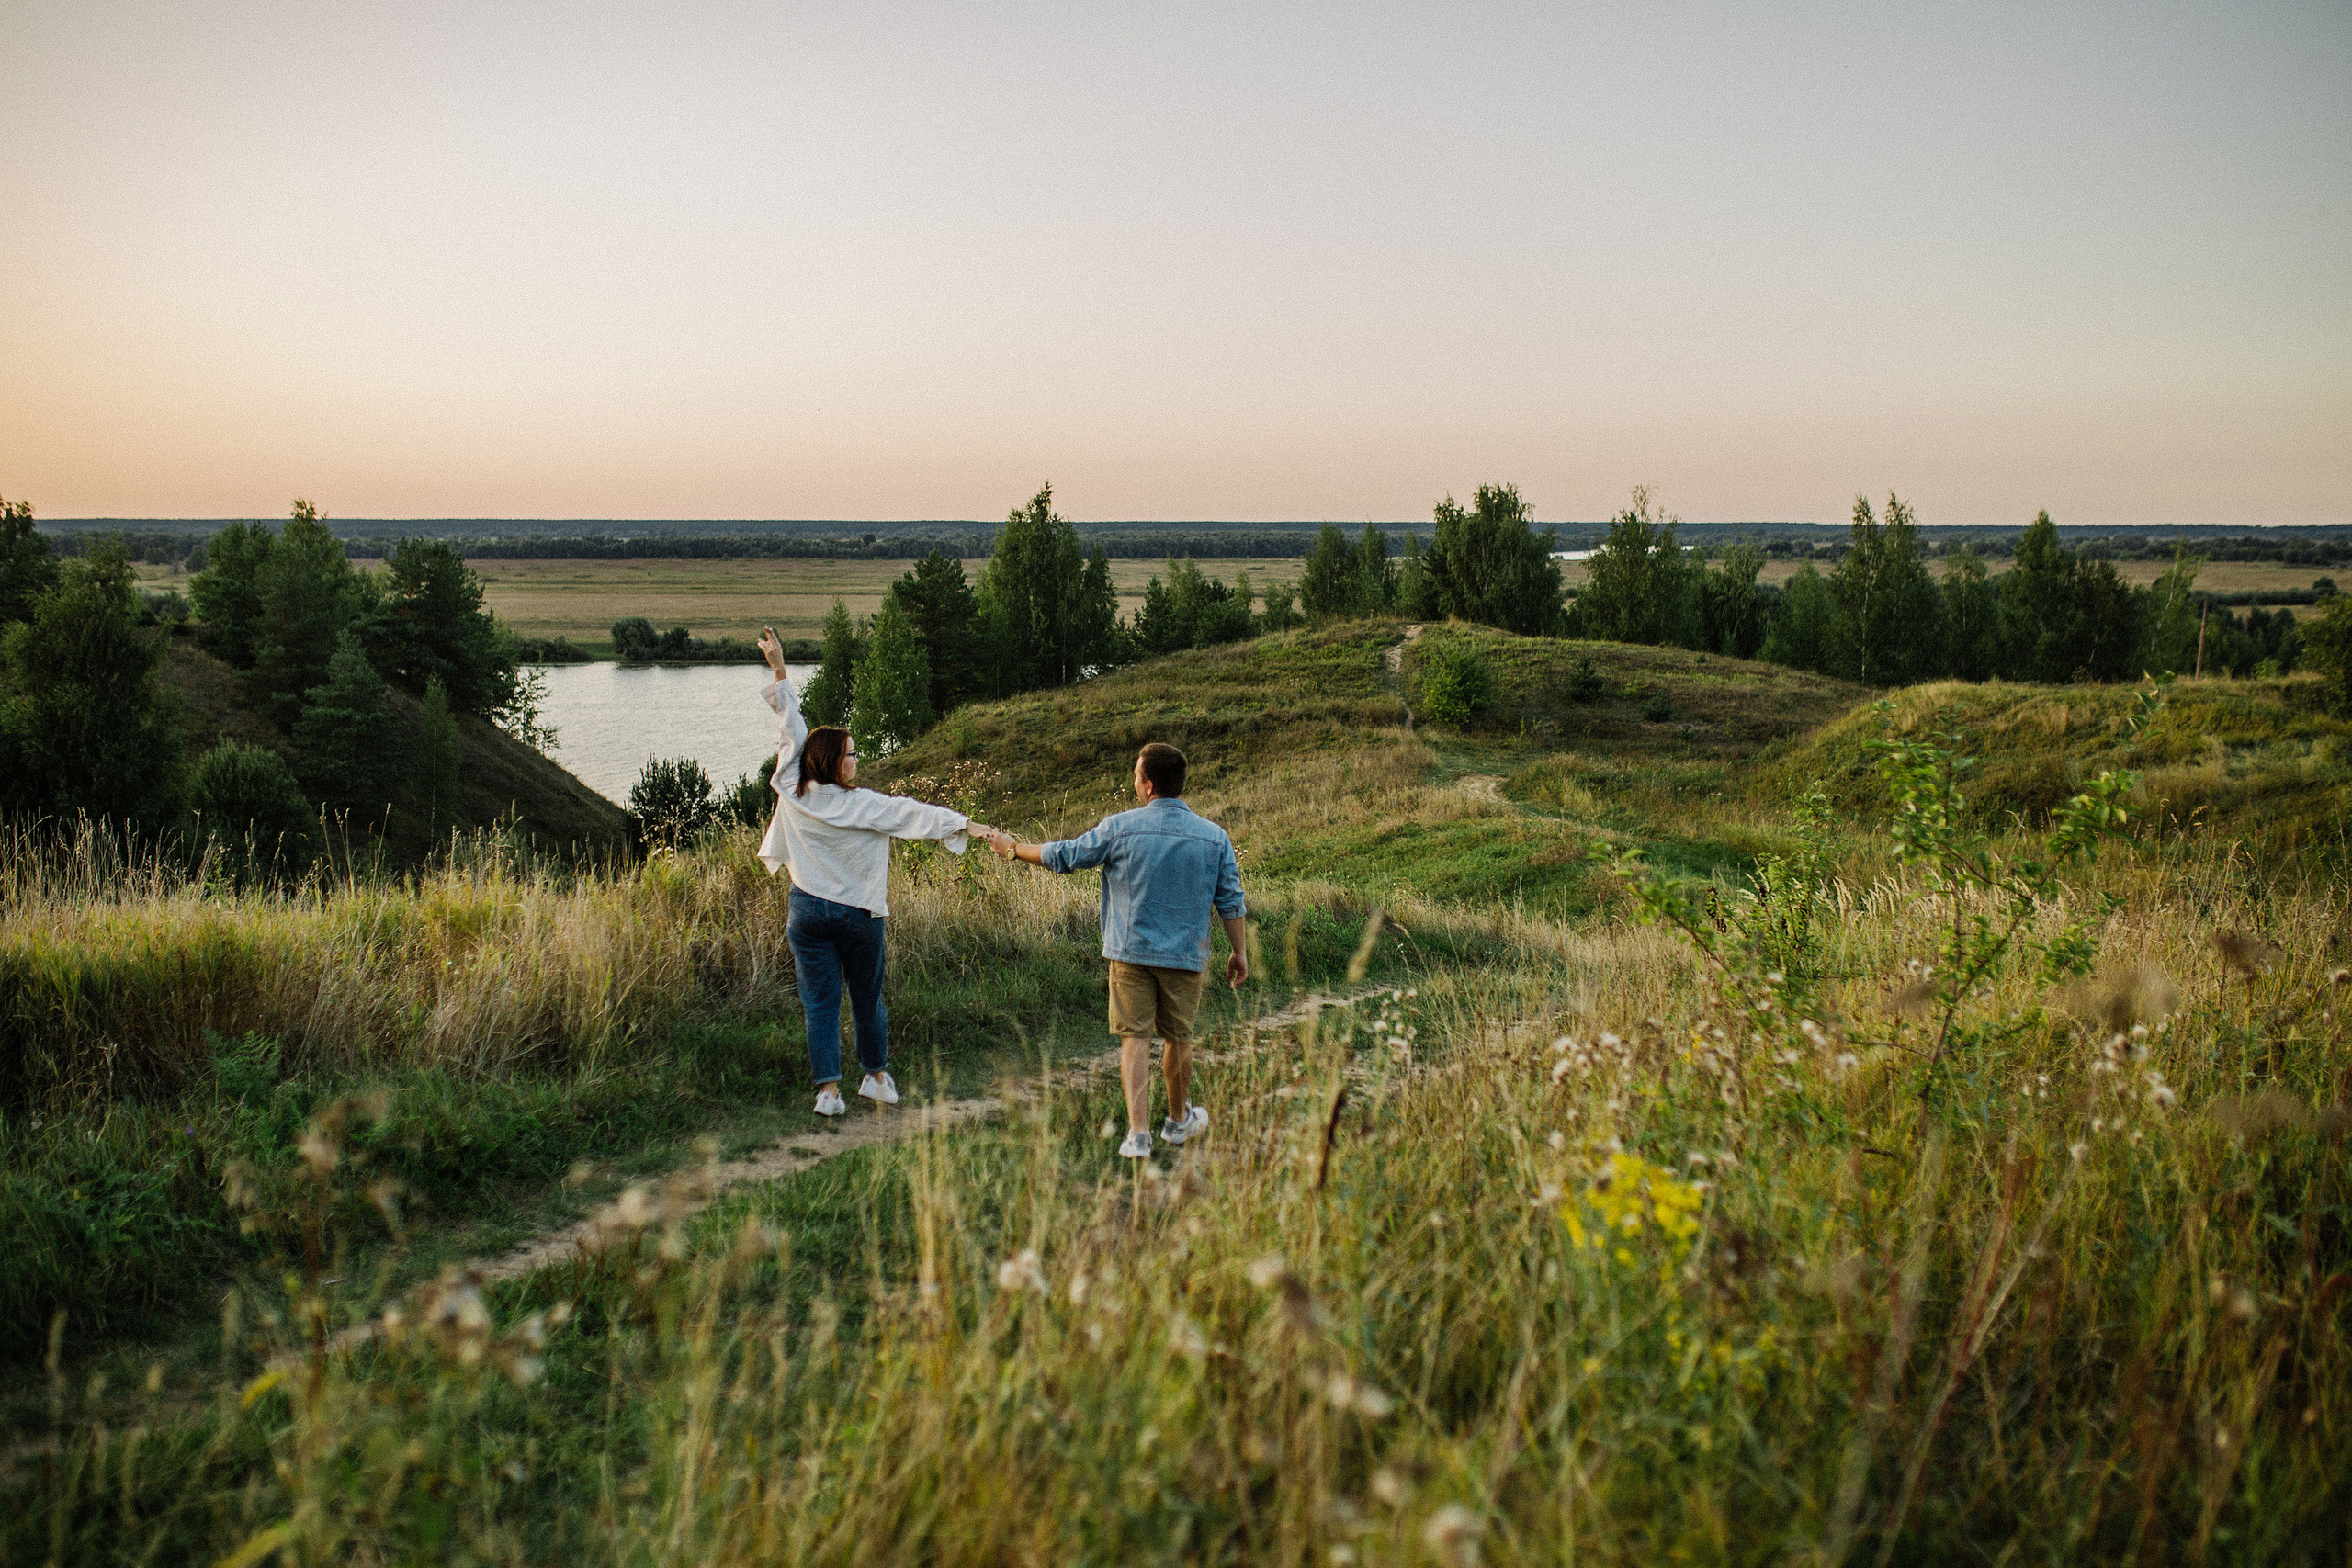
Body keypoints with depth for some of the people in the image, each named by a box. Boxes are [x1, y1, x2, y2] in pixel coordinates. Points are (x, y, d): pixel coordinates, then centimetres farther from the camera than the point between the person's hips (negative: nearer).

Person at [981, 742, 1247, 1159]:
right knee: (1179, 1038, 16)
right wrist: (1240, 952, 13)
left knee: (1134, 1038, 2)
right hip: (1186, 955, 2)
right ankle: (1179, 1120, 34)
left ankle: (1139, 1133, -5)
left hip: (1131, 952, -1)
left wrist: (1013, 849, 19)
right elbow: (1231, 903, 1)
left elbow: (1064, 856, 3)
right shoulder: (1215, 837, -2)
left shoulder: (1120, 828, -8)